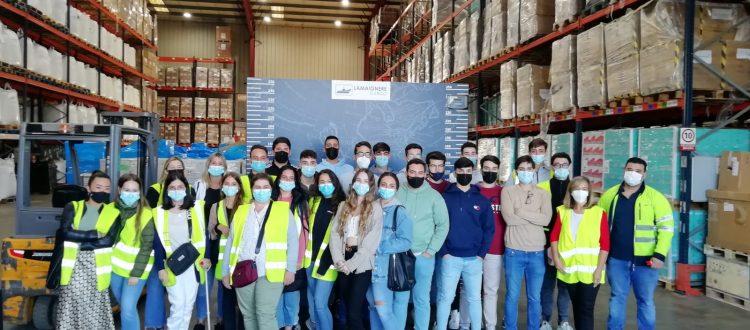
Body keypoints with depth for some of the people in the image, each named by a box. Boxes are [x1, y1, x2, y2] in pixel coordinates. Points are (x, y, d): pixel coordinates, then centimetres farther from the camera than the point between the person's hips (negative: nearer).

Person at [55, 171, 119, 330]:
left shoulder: (113, 213, 7)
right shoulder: (73, 207, 8)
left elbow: (109, 240, -6)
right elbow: (65, 233, -7)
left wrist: (80, 243, -8)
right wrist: (94, 235, -10)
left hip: (96, 267, 0)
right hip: (74, 266, 1)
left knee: (96, 308, -2)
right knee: (71, 306, 2)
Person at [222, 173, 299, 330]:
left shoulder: (284, 210, 5)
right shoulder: (241, 211, 13)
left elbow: (292, 241, 1)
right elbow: (231, 242, 15)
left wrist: (290, 269, -7)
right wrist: (226, 272, 11)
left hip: (270, 272, -3)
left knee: (265, 314, -11)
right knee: (248, 315, 11)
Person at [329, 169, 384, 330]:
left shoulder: (375, 208, -1)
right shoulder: (344, 206, 13)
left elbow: (372, 241, -10)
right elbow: (334, 233, 5)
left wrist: (351, 264, -13)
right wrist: (339, 260, -9)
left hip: (362, 264, -5)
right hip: (344, 264, 5)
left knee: (353, 312, -10)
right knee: (347, 308, 11)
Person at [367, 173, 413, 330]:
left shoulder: (400, 212, -7)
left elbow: (405, 242, -15)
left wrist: (378, 248, -18)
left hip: (389, 268, -5)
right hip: (372, 267, 5)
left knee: (383, 309, -7)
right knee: (374, 306, 12)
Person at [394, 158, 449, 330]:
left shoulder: (434, 196, -1)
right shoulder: (396, 192, 1)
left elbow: (443, 225, 0)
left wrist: (430, 251, -6)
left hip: (423, 256, -1)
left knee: (421, 298, 5)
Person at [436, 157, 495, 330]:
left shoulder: (482, 200, 6)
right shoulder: (445, 197, 0)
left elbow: (489, 228, 6)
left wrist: (482, 253, -2)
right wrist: (442, 251, -10)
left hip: (474, 259, 2)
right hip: (450, 257, -2)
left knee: (474, 298, 11)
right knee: (445, 297, 4)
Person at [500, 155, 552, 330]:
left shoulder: (543, 194, 6)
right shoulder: (508, 191, 0)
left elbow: (546, 219, -10)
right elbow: (509, 218, -13)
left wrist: (522, 212, -11)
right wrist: (535, 217, -8)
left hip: (537, 253, 2)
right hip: (514, 252, -1)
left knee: (534, 297, 11)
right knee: (512, 296, 8)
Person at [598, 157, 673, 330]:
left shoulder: (655, 197, -5)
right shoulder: (610, 195, 5)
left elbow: (666, 227, -7)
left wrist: (660, 254, -14)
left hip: (645, 260, -2)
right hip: (616, 259, 3)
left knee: (645, 300, 10)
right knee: (617, 297, 14)